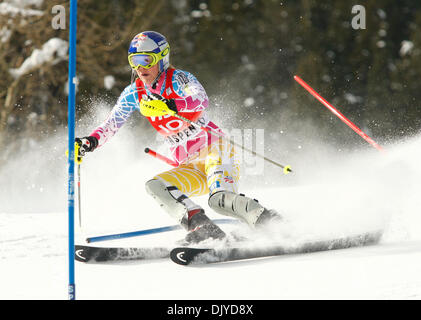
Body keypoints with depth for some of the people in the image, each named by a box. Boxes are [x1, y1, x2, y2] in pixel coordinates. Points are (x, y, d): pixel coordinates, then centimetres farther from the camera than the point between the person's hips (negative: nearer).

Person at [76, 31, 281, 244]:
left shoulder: (178, 79, -11)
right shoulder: (134, 94, 7)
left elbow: (202, 100, -31)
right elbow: (111, 125, 3)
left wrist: (169, 105, -50)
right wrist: (91, 142, -19)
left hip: (214, 148, -6)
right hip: (189, 168, 6)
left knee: (220, 199, -33)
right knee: (154, 186, -22)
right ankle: (200, 226, -35)